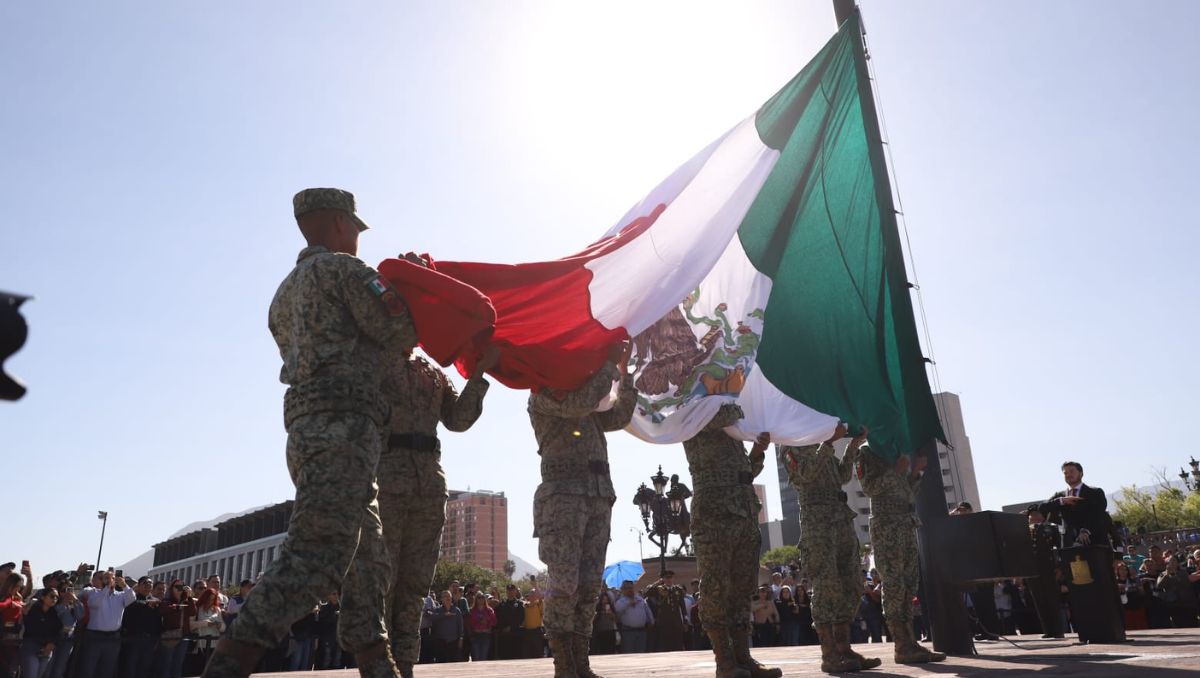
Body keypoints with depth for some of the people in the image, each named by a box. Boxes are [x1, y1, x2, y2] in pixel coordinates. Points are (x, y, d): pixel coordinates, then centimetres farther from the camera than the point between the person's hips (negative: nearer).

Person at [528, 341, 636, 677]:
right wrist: (609, 365, -4)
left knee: (590, 585, 3)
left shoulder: (585, 402, 28)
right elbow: (578, 404, -13)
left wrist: (624, 372, 18)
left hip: (599, 496, 7)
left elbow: (619, 417, 23)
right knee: (564, 582, -11)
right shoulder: (543, 395, 4)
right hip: (563, 493, -7)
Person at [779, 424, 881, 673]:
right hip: (817, 516, -8)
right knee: (826, 585, -12)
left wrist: (853, 446, 12)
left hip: (841, 515, 8)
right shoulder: (790, 443, 3)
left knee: (850, 585, 4)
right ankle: (829, 655, -10)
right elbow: (806, 473, -13)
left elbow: (843, 477, 21)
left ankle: (844, 649, 7)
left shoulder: (821, 445, 26)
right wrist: (830, 441, -15)